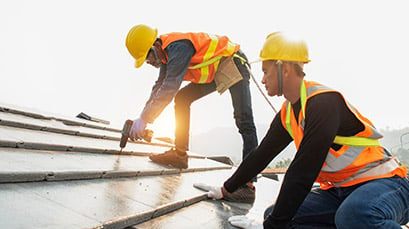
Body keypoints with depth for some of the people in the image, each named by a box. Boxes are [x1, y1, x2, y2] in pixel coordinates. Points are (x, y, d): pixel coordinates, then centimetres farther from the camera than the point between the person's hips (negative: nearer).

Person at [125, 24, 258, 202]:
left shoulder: (178, 47, -28)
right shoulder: (165, 53, 2)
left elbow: (170, 86, -35)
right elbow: (160, 86, 7)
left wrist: (144, 119, -31)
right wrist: (142, 118, 0)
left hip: (233, 64, -10)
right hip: (213, 73, 10)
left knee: (244, 121, -20)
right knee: (182, 99, 4)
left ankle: (248, 185, -26)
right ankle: (180, 154, 6)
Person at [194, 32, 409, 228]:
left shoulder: (323, 102, -22)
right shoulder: (287, 113, 7)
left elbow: (303, 171, -26)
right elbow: (262, 154, 15)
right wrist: (226, 189, 21)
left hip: (381, 181, -8)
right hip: (338, 189, 9)